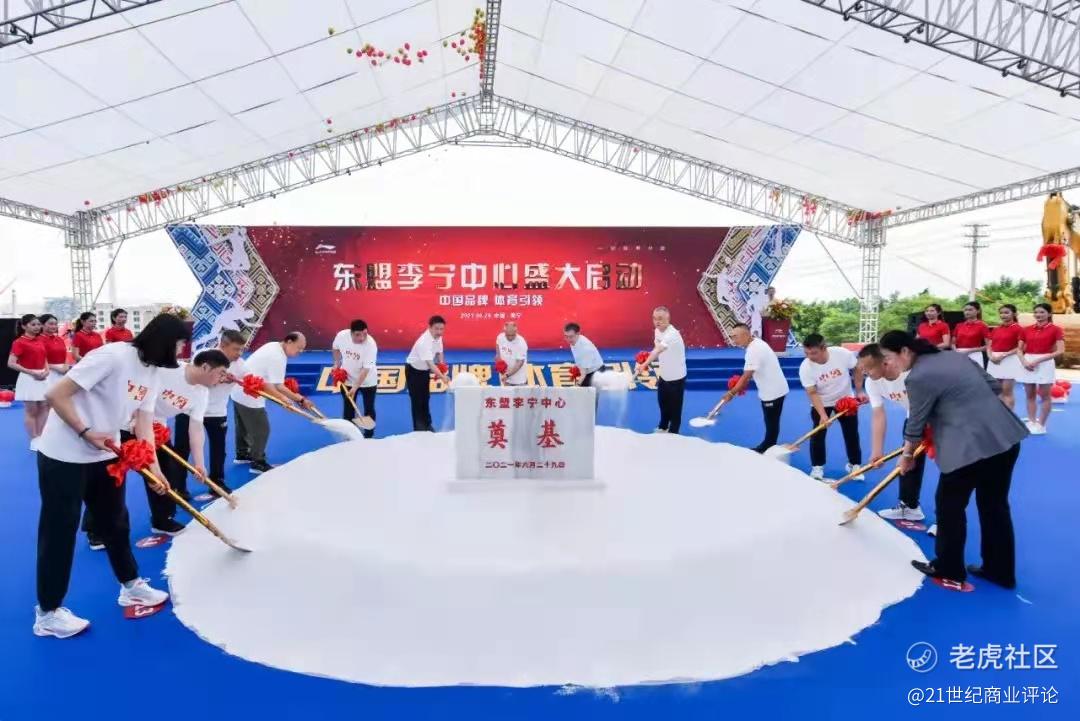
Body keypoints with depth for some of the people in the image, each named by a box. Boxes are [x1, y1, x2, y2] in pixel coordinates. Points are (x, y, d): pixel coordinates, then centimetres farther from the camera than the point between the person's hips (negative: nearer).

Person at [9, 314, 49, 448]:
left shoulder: (40, 341, 10)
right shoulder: (19, 342, -10)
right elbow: (11, 363, -14)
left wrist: (46, 371, -1)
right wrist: (31, 372, -18)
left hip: (43, 378, 7)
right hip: (28, 379, -7)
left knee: (44, 408, 9)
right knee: (31, 411, 1)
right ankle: (34, 441, 7)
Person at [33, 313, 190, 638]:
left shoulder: (153, 372, 2)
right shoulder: (112, 356, -24)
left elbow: (144, 423, 3)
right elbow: (56, 395, -22)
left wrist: (154, 468, -5)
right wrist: (86, 433, -23)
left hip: (105, 456, 8)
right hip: (64, 456, -8)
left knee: (116, 521, 16)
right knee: (60, 530, 2)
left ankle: (131, 586, 32)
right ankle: (48, 613, 17)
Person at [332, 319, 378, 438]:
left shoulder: (370, 344, -30)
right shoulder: (341, 335, -20)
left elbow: (366, 369, -30)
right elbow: (336, 348, 6)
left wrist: (355, 387, -32)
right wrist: (337, 363, 1)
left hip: (367, 381, -3)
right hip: (347, 380, 3)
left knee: (369, 409, 8)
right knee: (348, 409, 12)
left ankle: (369, 436, 23)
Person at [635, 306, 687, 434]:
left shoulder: (672, 334, -32)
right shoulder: (657, 331, -4)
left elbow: (658, 350, -48)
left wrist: (644, 365, -61)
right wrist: (648, 358, -7)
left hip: (676, 377, -8)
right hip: (664, 375, 8)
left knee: (674, 407, 8)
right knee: (662, 403, 22)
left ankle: (673, 432, 27)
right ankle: (663, 427, 44)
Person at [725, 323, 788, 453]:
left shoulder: (754, 350, -25)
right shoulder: (757, 343, 6)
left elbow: (746, 376, -24)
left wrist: (731, 393, -17)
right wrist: (743, 383, 2)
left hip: (773, 391, -10)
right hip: (773, 389, 10)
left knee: (771, 424, 3)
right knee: (771, 423, 19)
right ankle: (766, 447, 30)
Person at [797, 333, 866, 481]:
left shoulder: (842, 353, -28)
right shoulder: (805, 367, -29)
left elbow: (857, 369, -8)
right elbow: (812, 393, -25)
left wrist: (859, 392, -6)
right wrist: (823, 415, -35)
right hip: (821, 403, -1)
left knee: (852, 434, 8)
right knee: (817, 435, -5)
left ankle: (854, 465, 26)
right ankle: (817, 467, 11)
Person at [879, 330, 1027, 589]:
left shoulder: (918, 378, -13)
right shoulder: (953, 356, 12)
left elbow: (916, 424, -4)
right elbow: (994, 386, 17)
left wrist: (908, 455, 12)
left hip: (971, 446, -9)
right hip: (1006, 437, 9)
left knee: (950, 505, 10)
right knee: (995, 506, 19)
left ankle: (948, 568, 23)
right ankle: (1001, 571, 30)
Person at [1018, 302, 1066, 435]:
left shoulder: (1055, 329, -4)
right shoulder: (1027, 329, 8)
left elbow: (1060, 351, -11)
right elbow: (1019, 349, 11)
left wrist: (1038, 360, -17)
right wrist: (1024, 361, -9)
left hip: (1045, 364, -4)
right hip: (1028, 364, 4)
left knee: (1044, 396, 1)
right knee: (1030, 395, 8)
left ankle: (1041, 425, 7)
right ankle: (1031, 422, 14)